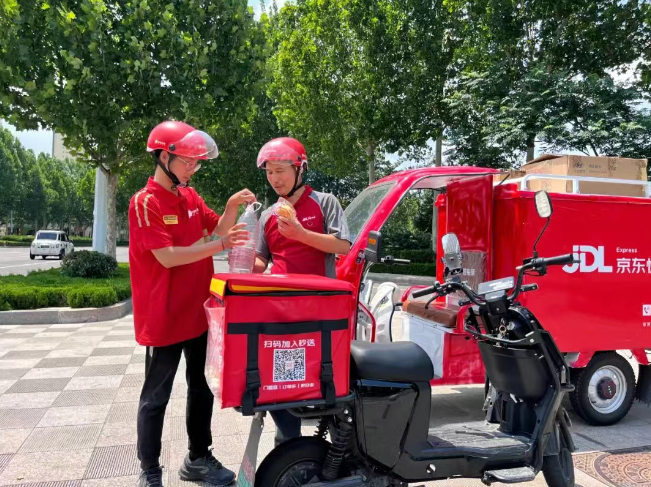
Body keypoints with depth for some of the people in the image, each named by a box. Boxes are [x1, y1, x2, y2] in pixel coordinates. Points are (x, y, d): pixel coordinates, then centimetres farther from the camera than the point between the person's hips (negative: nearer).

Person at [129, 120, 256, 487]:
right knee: (156, 398, 7)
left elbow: (217, 230, 11)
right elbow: (168, 257, -22)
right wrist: (219, 246, -28)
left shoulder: (190, 197, 8)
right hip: (163, 318, -7)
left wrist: (232, 208, -6)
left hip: (199, 312, 8)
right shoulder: (145, 202, -14)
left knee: (203, 388, 17)